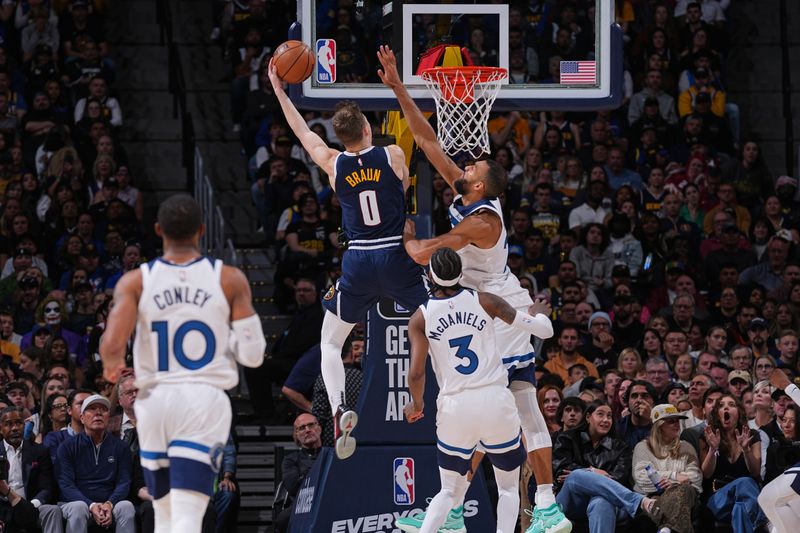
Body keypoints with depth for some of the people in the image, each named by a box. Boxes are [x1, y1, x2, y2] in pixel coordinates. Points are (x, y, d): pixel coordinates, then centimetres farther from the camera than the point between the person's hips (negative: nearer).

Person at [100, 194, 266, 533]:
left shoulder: (135, 282, 0)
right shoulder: (230, 280, 0)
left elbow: (112, 346, -12)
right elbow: (252, 355, 0)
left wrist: (112, 366, 11)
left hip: (155, 401, 2)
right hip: (206, 402, -2)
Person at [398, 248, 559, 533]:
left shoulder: (420, 318, -1)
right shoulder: (485, 301, 1)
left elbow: (416, 373, -6)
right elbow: (544, 329, 5)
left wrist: (416, 405, 14)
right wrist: (539, 314, 29)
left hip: (454, 407, 0)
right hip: (496, 402, 0)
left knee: (450, 491, 15)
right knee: (508, 487, 15)